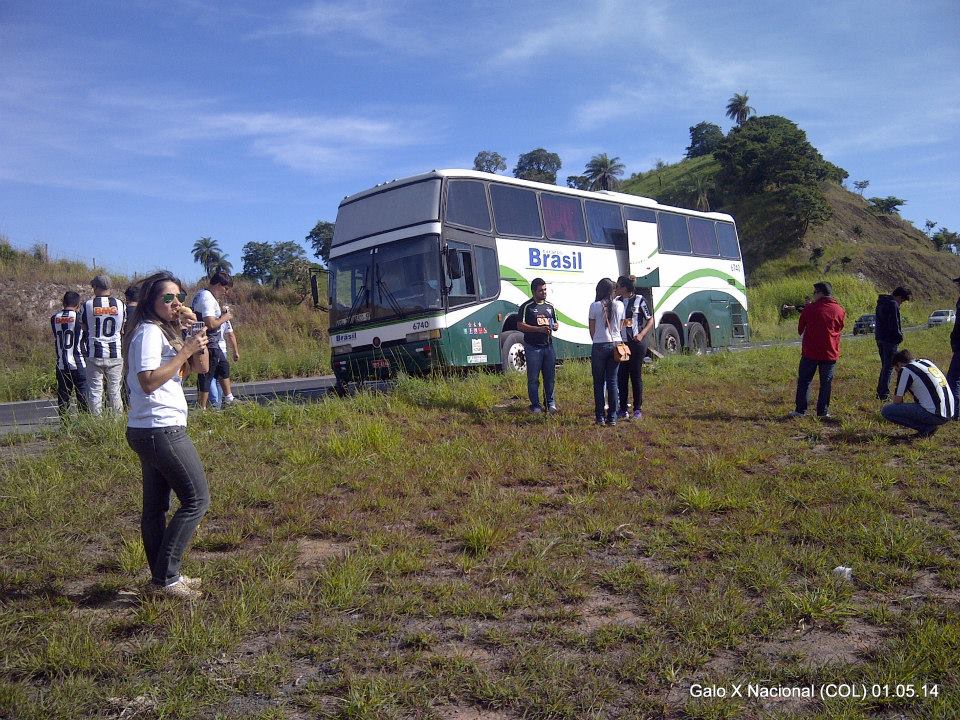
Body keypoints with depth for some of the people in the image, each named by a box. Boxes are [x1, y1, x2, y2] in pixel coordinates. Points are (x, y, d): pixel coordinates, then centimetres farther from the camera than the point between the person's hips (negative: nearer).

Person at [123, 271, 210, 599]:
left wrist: (197, 338, -1)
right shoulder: (149, 332, -12)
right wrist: (184, 351, -20)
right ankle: (166, 576, -1)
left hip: (149, 432, 10)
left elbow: (201, 367, 15)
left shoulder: (167, 331, 16)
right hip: (162, 430, -10)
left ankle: (162, 576, 20)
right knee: (196, 500, -5)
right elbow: (148, 381, -24)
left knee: (155, 507, 12)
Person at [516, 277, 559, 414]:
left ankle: (550, 403, 20)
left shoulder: (550, 306, 15)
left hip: (548, 345, 5)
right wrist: (539, 329, -18)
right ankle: (535, 405, 8)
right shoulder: (526, 307, -4)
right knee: (533, 378, 0)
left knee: (550, 376, 8)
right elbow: (520, 326, -10)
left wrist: (556, 326, -1)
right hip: (533, 347, -5)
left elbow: (555, 323, 24)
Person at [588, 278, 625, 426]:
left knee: (599, 383, 5)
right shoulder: (619, 305, 2)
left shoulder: (595, 306, -7)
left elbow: (592, 329, 0)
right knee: (612, 382, 8)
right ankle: (612, 417, 8)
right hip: (616, 344, 3)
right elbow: (621, 326, 12)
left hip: (599, 346, -3)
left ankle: (600, 417, 5)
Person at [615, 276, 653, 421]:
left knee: (636, 376, 1)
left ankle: (637, 410, 8)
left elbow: (650, 320, 0)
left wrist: (641, 334, -13)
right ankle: (623, 410, 11)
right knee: (621, 377, 4)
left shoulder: (639, 300, -3)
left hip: (636, 343, -4)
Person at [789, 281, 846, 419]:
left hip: (810, 352, -2)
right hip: (830, 354, 2)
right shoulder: (840, 311, 0)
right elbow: (839, 329, 13)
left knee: (804, 381, 7)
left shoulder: (810, 309, -8)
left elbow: (800, 329, 1)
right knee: (826, 383, 9)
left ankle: (800, 410, 5)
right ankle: (823, 412, 8)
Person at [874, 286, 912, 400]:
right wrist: (900, 336, -6)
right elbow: (894, 324, -20)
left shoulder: (881, 303, 14)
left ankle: (880, 391, 20)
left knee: (884, 365, 17)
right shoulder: (893, 304, -16)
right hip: (890, 339, -9)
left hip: (879, 338, 9)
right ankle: (884, 394, -3)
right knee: (889, 367, -3)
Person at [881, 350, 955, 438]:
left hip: (934, 415, -8)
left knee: (886, 411, -6)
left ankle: (926, 428, -4)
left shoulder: (905, 370, -4)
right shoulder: (927, 362, 17)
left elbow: (897, 400, 0)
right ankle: (930, 424, 14)